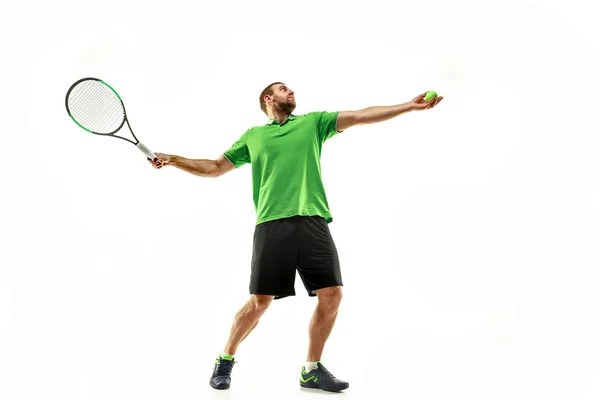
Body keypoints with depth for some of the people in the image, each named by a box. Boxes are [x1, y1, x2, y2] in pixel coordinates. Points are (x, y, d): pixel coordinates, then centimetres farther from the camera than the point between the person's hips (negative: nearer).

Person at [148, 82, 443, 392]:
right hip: (272, 224, -1)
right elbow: (215, 168, 24)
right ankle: (226, 359, 20)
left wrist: (410, 106, 2)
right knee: (260, 301, -4)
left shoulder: (313, 122, 19)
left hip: (313, 222, 2)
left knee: (331, 294, -6)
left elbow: (361, 116, 10)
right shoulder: (253, 136, 18)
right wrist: (172, 160, 14)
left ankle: (312, 369, 13)